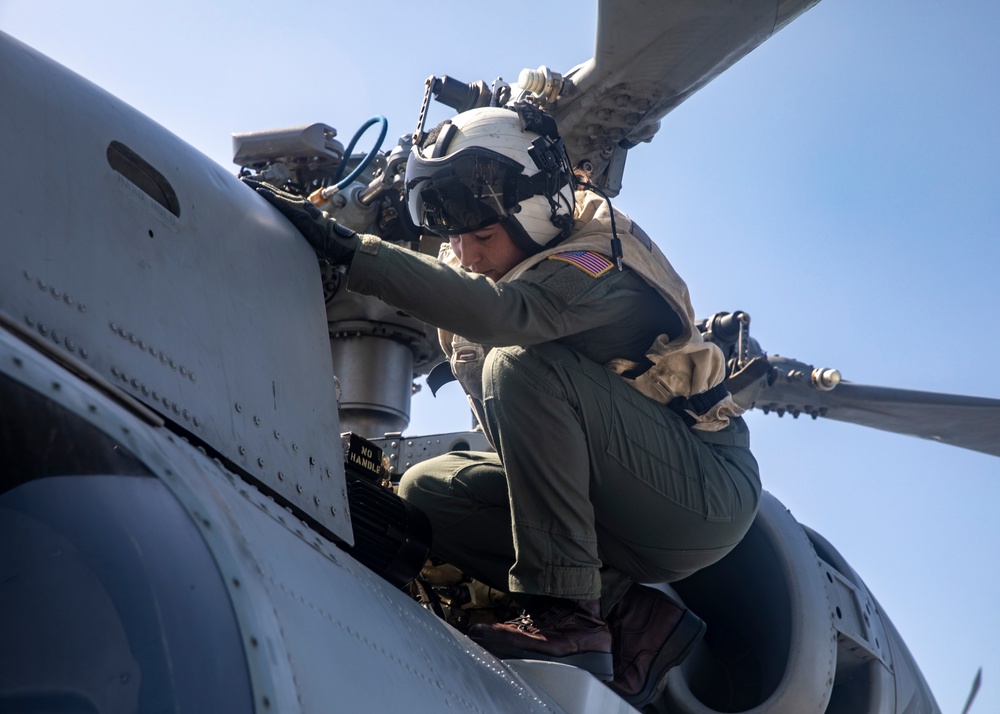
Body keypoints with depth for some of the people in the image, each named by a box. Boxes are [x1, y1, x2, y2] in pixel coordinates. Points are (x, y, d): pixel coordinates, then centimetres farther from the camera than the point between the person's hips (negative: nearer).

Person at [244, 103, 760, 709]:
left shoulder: (597, 261, -21)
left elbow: (498, 312, -40)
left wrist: (348, 249, -43)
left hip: (709, 491, -9)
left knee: (525, 365, -27)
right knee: (426, 491, -2)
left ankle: (565, 616, -27)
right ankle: (631, 617, -6)